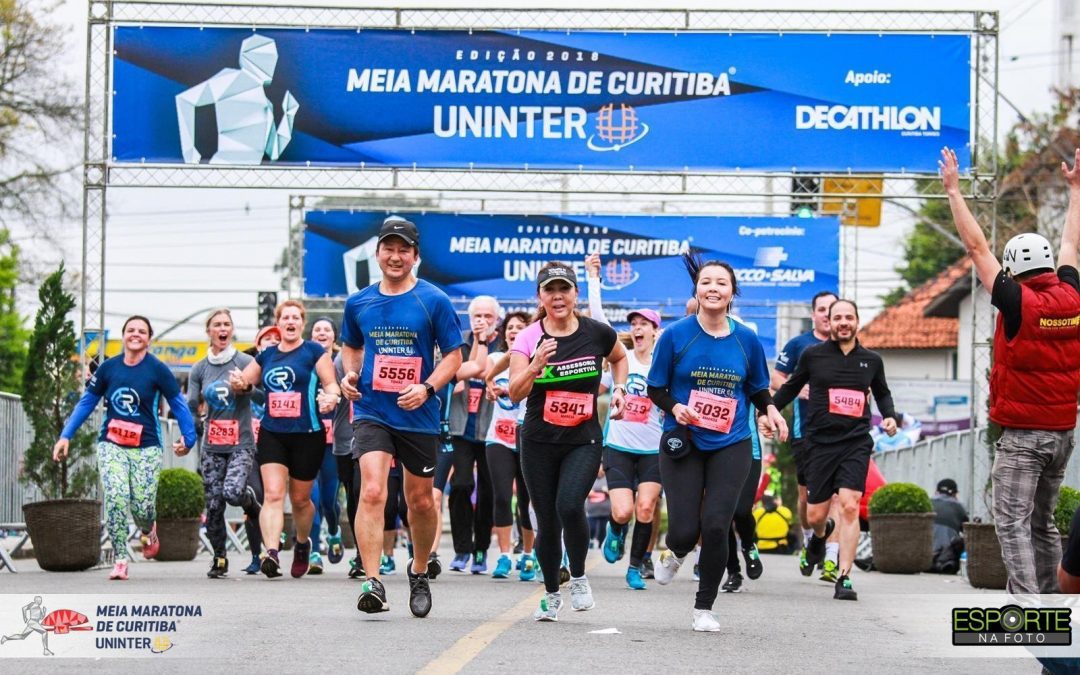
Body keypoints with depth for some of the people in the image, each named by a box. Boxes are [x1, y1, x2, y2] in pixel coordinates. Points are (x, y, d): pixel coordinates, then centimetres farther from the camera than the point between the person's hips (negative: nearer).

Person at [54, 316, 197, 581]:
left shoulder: (157, 369, -3)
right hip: (111, 444, 1)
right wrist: (66, 436, 7)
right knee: (116, 497, -18)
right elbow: (86, 402, 11)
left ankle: (149, 532, 32)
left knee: (142, 506, -7)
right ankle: (120, 561, -10)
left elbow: (178, 404, 2)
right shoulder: (109, 367, 3)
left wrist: (189, 438, -3)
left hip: (146, 448, -1)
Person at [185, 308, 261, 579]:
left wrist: (244, 386, -27)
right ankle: (219, 558, 14)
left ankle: (250, 499, 13)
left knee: (233, 492, -23)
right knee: (213, 504, -1)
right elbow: (191, 406, 5)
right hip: (212, 445, 3)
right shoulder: (199, 369, 10)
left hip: (241, 443, -3)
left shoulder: (245, 362, 0)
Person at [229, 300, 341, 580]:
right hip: (271, 434, 3)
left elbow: (331, 383, -3)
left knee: (300, 499, 10)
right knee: (273, 494, -14)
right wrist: (238, 383, -1)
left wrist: (331, 396, -25)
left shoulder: (313, 351, 0)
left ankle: (302, 544, 37)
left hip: (307, 435, -3)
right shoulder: (267, 355, 13)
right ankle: (271, 553, -27)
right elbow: (244, 381, 23)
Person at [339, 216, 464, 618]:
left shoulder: (433, 301, -3)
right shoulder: (358, 303, 5)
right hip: (371, 412, 1)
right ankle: (372, 582, -23)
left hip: (418, 416, 0)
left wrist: (426, 388, -17)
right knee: (372, 491, -19)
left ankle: (419, 572, 36)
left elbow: (454, 356, -1)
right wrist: (350, 374, 2)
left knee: (421, 501, 11)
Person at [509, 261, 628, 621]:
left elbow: (619, 358, 21)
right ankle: (551, 594, 24)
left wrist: (619, 389, 5)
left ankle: (579, 578, 2)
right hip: (539, 442, 1)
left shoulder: (597, 333, -3)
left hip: (584, 441, 0)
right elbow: (515, 393, -18)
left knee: (569, 506, -22)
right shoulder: (528, 338, -7)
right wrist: (536, 366, -34)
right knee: (547, 521, 3)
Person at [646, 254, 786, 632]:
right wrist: (675, 407, -19)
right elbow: (655, 388, 1)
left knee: (716, 526, -9)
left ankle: (704, 608, 10)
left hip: (731, 445, 1)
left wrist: (770, 410, -6)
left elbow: (757, 388, 15)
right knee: (685, 529, -7)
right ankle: (675, 555, 33)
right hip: (683, 443, -1)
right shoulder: (676, 335, -5)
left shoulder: (746, 340, 2)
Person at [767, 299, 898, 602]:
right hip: (820, 441, 0)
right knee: (815, 516, 3)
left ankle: (845, 577, -12)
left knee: (849, 506, -16)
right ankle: (821, 534, 43)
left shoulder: (871, 360, 9)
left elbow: (882, 393, 25)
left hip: (856, 443, 0)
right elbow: (791, 388, 17)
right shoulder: (812, 355, 4)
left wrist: (890, 416, 8)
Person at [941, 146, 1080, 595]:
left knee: (1013, 524, -7)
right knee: (1043, 523, 16)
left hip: (1022, 435, -6)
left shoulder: (1018, 302, -13)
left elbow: (977, 247, -8)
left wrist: (954, 191, -1)